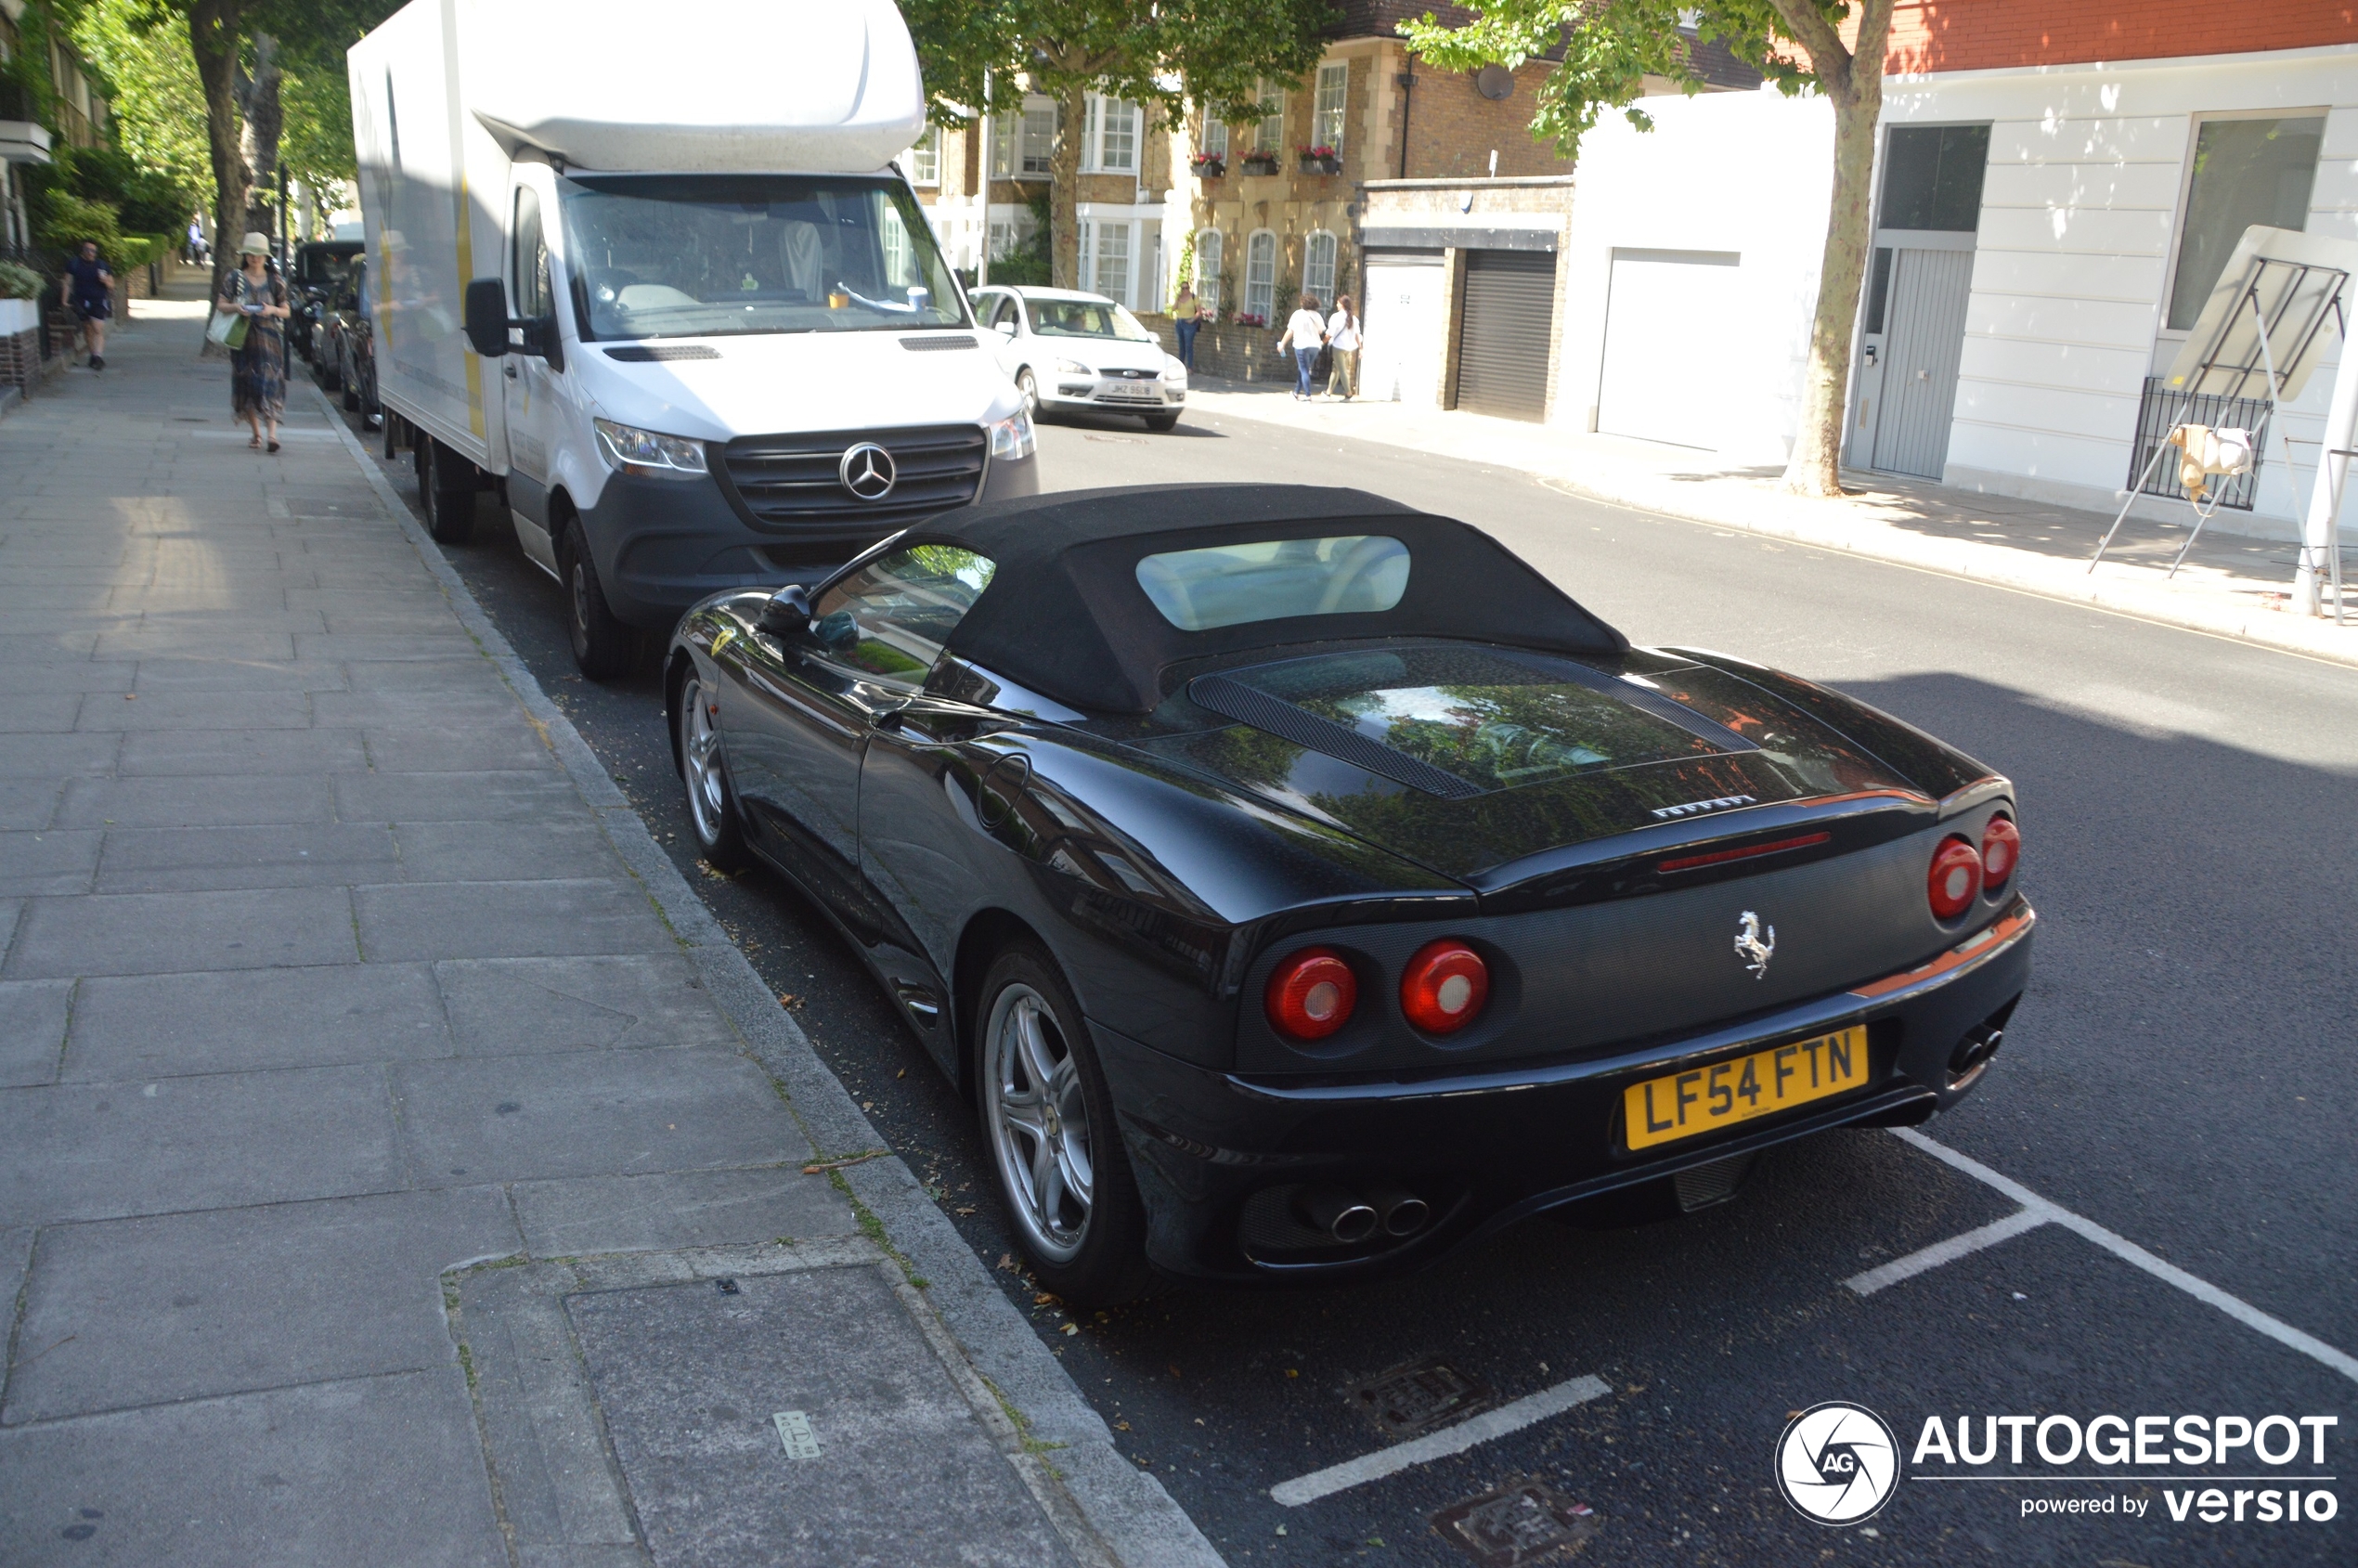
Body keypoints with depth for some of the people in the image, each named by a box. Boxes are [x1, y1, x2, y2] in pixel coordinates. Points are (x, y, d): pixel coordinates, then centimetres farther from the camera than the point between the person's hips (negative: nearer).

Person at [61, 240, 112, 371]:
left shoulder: (102, 265, 7)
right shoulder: (74, 263, 6)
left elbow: (111, 285, 10)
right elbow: (67, 283, 7)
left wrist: (105, 280, -13)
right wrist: (64, 301, 2)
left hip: (98, 302, -2)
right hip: (81, 301, 2)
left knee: (98, 329, -14)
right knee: (88, 330, 7)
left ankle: (98, 356, -20)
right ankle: (93, 354, 15)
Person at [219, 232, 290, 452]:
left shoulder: (274, 281, 6)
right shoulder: (235, 278, 7)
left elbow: (286, 311, 9)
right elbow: (222, 305, 9)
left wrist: (272, 310, -12)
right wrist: (235, 307, -12)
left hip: (269, 338, -2)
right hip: (243, 338, 2)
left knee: (270, 384, -13)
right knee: (247, 384, 4)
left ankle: (272, 433, -21)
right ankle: (256, 433, 16)